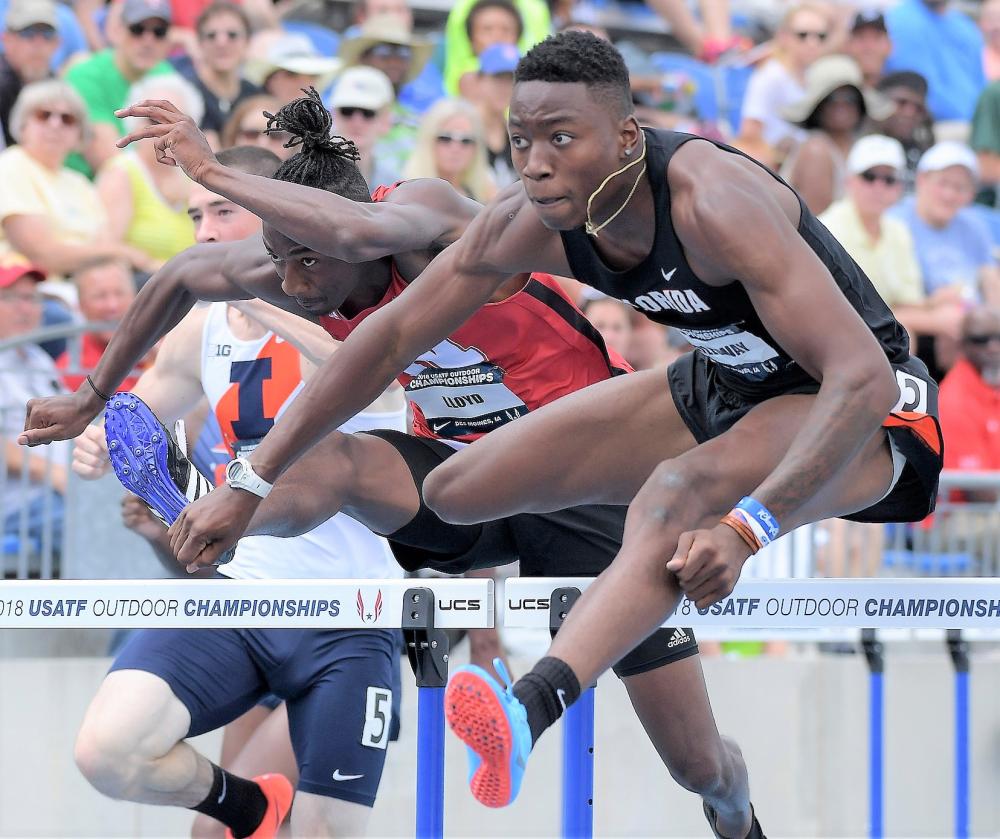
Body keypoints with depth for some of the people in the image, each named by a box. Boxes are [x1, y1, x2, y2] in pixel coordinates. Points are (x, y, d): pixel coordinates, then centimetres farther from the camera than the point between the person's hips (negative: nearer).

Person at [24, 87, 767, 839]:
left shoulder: (430, 213, -26)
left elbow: (360, 231, -51)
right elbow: (184, 277, 11)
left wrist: (213, 171, -46)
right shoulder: (303, 276, -8)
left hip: (593, 484, -5)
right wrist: (91, 398, 14)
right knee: (329, 458, -29)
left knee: (701, 766, 0)